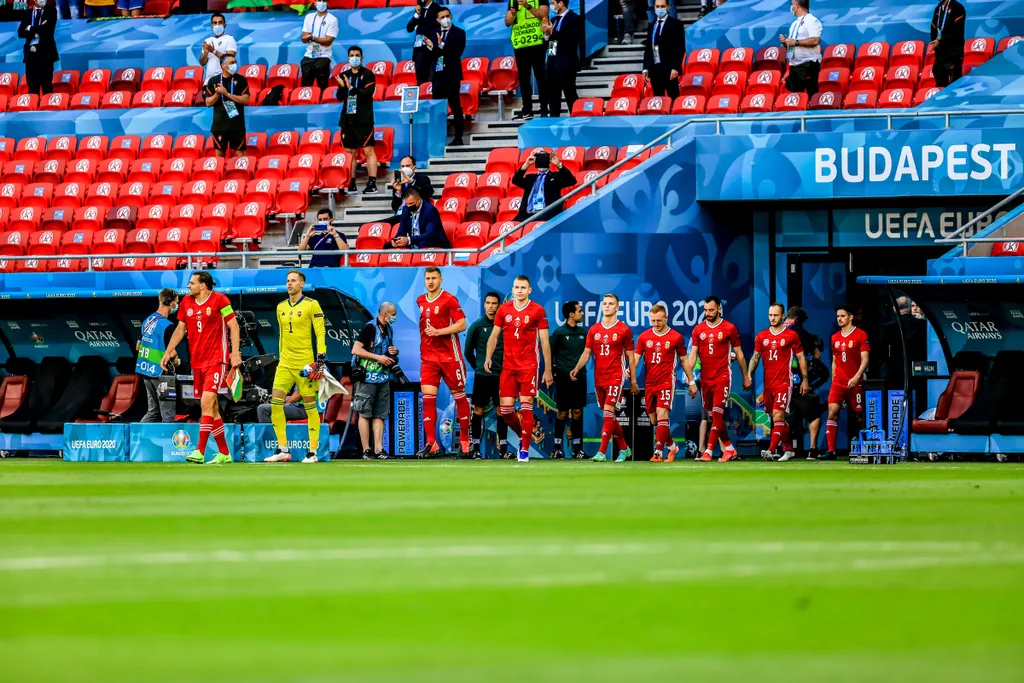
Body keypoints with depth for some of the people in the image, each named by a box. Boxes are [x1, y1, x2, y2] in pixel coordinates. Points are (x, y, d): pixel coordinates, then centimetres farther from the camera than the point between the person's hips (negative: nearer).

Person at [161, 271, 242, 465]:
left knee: (207, 402, -18)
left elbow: (233, 325, -6)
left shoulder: (219, 300, -7)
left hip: (216, 360, -7)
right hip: (197, 361, 7)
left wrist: (235, 353, -13)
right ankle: (224, 453, 18)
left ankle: (200, 452, -24)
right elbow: (180, 328, 20)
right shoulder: (186, 302, 10)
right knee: (212, 408, 9)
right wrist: (168, 352, 15)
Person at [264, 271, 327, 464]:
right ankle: (282, 450, 1)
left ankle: (312, 452, 3)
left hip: (305, 363, -6)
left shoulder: (311, 305, -5)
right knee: (276, 401, -5)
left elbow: (321, 333, -8)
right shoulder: (281, 307, 13)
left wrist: (321, 359, -15)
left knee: (309, 405, -2)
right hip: (285, 362, 6)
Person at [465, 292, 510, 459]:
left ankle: (503, 448, 7)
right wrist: (478, 366, 9)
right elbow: (468, 351, 8)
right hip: (482, 375, -1)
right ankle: (475, 448, 4)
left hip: (501, 375, 1)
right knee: (478, 410, -1)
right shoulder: (477, 326, 0)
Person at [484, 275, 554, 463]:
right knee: (505, 409, -1)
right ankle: (523, 435, 26)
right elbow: (494, 336, 12)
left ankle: (525, 449, -2)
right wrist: (488, 357, -4)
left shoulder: (537, 311, -2)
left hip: (529, 366, -3)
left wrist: (548, 370, -3)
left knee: (526, 406, -9)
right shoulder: (504, 309, 7)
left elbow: (545, 341, 0)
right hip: (508, 366, 3)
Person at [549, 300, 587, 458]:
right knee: (562, 413, -2)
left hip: (579, 378, 4)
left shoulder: (583, 332, 9)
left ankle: (577, 447, 10)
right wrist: (552, 373, -5)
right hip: (563, 378, -4)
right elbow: (550, 353, -2)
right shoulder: (559, 333, -5)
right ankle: (557, 447, 5)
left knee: (577, 412, 4)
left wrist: (580, 370, 8)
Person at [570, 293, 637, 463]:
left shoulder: (624, 330, -1)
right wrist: (577, 368, -8)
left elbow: (631, 357, 3)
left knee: (608, 412, -15)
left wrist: (633, 381, 3)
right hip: (599, 378, 5)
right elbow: (586, 353, 10)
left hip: (615, 377, -5)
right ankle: (624, 449, 24)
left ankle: (602, 452, -16)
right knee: (610, 416, 10)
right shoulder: (594, 330, 9)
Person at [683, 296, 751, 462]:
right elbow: (692, 356, 5)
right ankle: (729, 448, 19)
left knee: (717, 414, -13)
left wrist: (746, 376, 9)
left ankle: (709, 451, -11)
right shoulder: (698, 330, 6)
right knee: (714, 416, 8)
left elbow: (739, 354, 6)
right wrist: (691, 381, -2)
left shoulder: (729, 329, -2)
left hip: (722, 377, -4)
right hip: (705, 378, 4)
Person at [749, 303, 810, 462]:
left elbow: (801, 358, 4)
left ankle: (771, 450, -23)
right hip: (768, 383, 5)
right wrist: (749, 374, 0)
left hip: (784, 382, -5)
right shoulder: (762, 336, 10)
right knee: (779, 419, 9)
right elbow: (755, 357, 14)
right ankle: (788, 449, 19)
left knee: (778, 415, -15)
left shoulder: (791, 335, 0)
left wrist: (804, 380, 2)